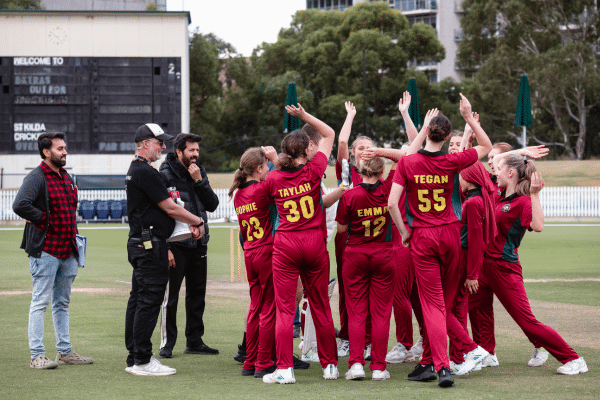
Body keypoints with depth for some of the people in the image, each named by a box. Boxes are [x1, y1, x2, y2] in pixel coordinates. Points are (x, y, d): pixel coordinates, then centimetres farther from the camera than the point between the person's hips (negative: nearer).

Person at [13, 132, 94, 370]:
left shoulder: (66, 177, 14)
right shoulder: (37, 177, -12)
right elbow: (20, 205, -28)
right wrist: (43, 220, -18)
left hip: (67, 250, 8)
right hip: (45, 250, -8)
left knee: (62, 303, 14)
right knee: (41, 301, -6)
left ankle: (65, 351, 21)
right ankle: (37, 356, -5)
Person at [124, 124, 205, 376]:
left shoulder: (135, 171, 18)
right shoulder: (146, 173, -15)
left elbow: (163, 208, 19)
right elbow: (170, 208, -15)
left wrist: (189, 223, 10)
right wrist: (197, 221, -1)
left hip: (138, 242, 11)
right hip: (150, 244, -11)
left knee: (138, 300, 12)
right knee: (149, 300, -9)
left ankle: (134, 358, 16)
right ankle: (142, 361, -8)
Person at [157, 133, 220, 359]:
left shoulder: (199, 173, 11)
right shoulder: (165, 176, -8)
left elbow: (212, 205, 3)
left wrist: (199, 181, -9)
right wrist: (165, 248, -15)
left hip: (198, 245, 6)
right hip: (175, 245, -6)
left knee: (197, 295, 11)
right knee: (171, 296, -3)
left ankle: (194, 341, 21)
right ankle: (167, 344, 3)